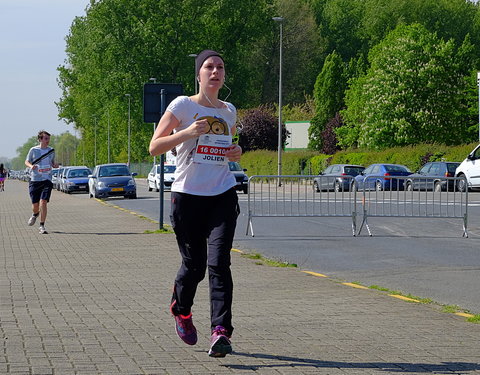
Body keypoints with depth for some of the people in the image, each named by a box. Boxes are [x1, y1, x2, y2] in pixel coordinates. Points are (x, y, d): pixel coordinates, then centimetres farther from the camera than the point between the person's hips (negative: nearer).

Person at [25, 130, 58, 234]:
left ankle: (42, 226, -8)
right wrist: (31, 166, -11)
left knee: (43, 202, -15)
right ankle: (35, 214, 40)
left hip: (47, 180, 0)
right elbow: (26, 161, 10)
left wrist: (55, 165, -3)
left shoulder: (51, 151, 7)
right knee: (35, 205, 2)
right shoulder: (33, 150, 0)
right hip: (34, 180, 0)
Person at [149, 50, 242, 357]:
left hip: (223, 196, 2)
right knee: (194, 265, 4)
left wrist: (236, 154, 5)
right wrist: (187, 132, -19)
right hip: (188, 195, -2)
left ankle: (221, 332, -18)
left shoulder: (229, 111, 13)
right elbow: (154, 147, -6)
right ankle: (181, 310, 36)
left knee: (219, 262, -13)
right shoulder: (183, 105, -1)